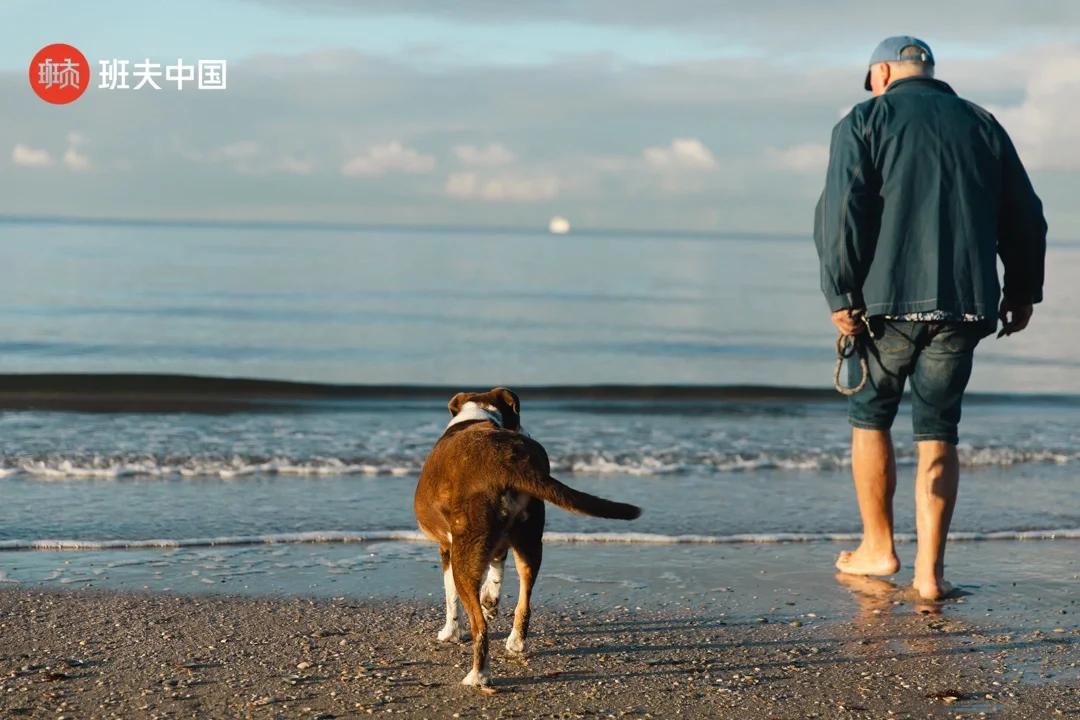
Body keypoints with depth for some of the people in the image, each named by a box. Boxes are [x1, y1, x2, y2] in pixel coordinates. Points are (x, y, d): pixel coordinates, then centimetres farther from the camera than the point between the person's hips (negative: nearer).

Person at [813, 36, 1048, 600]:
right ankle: (929, 568, 1)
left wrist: (840, 296, -9)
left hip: (887, 301, -3)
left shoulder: (864, 121, 3)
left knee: (869, 417, 15)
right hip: (964, 306, 3)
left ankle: (877, 547, 23)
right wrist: (1023, 291, 22)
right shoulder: (981, 124, 15)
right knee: (938, 434, 8)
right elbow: (1025, 218, 14)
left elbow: (841, 214, -10)